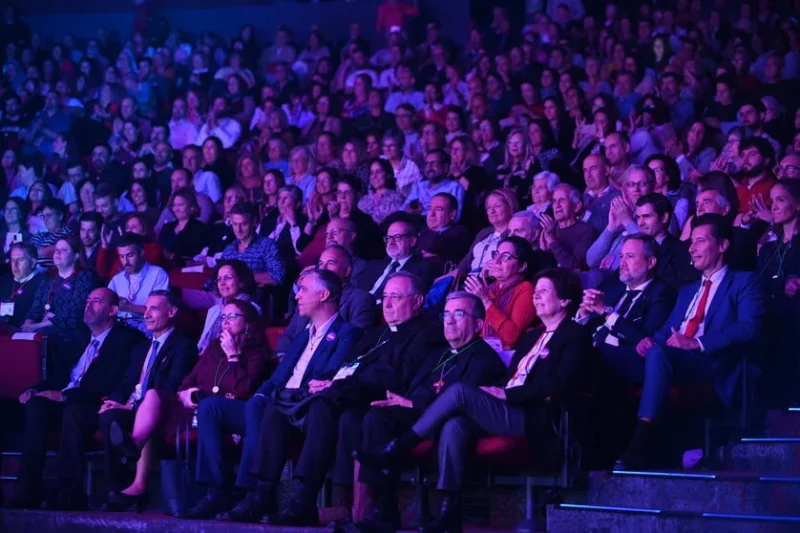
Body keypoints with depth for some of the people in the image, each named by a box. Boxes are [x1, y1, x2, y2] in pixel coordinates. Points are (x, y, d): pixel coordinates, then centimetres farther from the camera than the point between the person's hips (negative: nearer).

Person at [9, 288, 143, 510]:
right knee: (35, 405, -25)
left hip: (96, 408, -6)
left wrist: (66, 396, -21)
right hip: (63, 401, 6)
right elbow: (59, 373, 21)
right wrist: (34, 389, 0)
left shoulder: (124, 340, -1)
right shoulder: (81, 338, 24)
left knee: (72, 410, -38)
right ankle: (29, 489, -29)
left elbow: (109, 384, -13)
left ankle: (70, 493, -33)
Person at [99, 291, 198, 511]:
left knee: (152, 394, -41)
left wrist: (131, 404, -15)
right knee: (109, 417, -31)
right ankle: (116, 490, -37)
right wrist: (117, 402, -3)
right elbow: (125, 384, 22)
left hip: (159, 410, -6)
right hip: (133, 410, 6)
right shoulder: (140, 348, 31)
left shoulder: (184, 347, 6)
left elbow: (172, 388, -9)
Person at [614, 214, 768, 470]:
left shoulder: (744, 283, 9)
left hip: (717, 366, -7)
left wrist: (697, 343, -21)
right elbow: (667, 329, 23)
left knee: (658, 354, -37)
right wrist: (650, 340, -3)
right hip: (673, 363, 7)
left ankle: (639, 447, -45)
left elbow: (750, 328, -9)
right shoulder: (688, 291, 32)